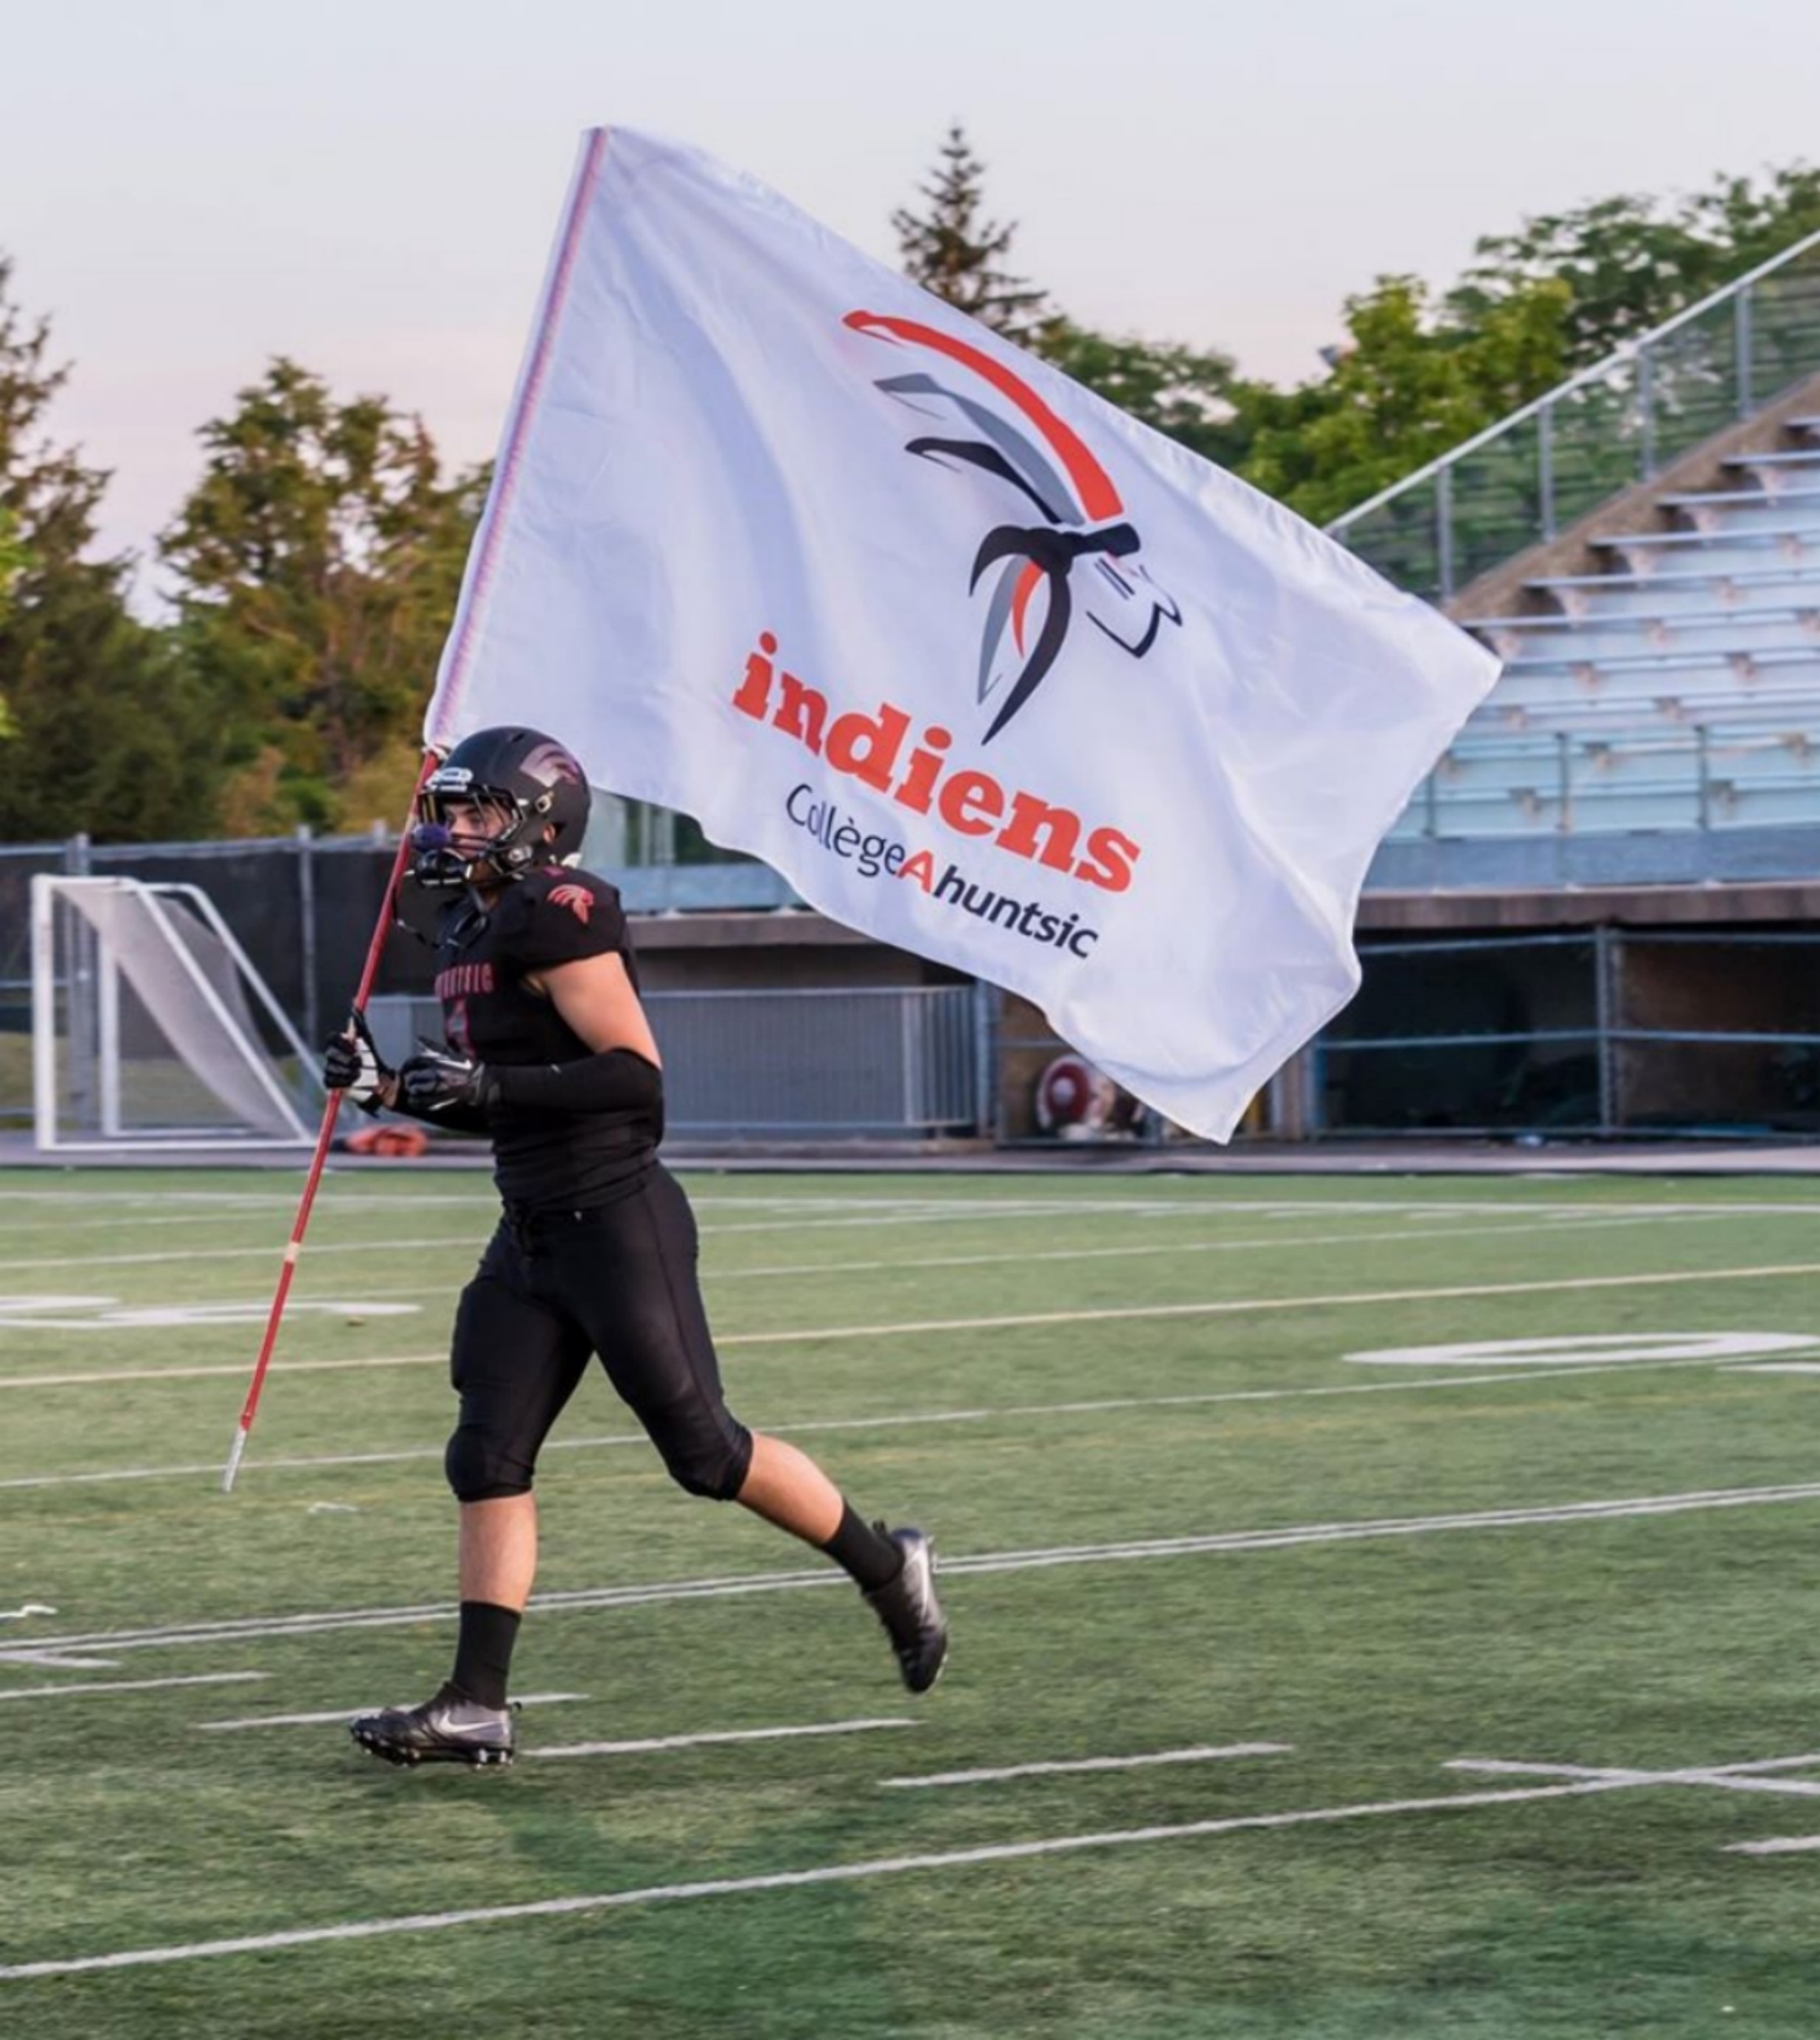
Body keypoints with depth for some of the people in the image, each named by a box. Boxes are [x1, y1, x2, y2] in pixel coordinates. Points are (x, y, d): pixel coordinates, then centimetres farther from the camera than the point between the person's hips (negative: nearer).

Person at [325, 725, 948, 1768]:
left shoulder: (559, 919, -16)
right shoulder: (473, 932, 13)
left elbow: (637, 1073, -21)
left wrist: (493, 1084, -25)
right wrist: (392, 1088, 8)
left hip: (619, 1221, -9)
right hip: (535, 1234, 9)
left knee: (706, 1451, -3)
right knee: (489, 1459, 3)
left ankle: (888, 1567, 17)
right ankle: (478, 1703, 3)